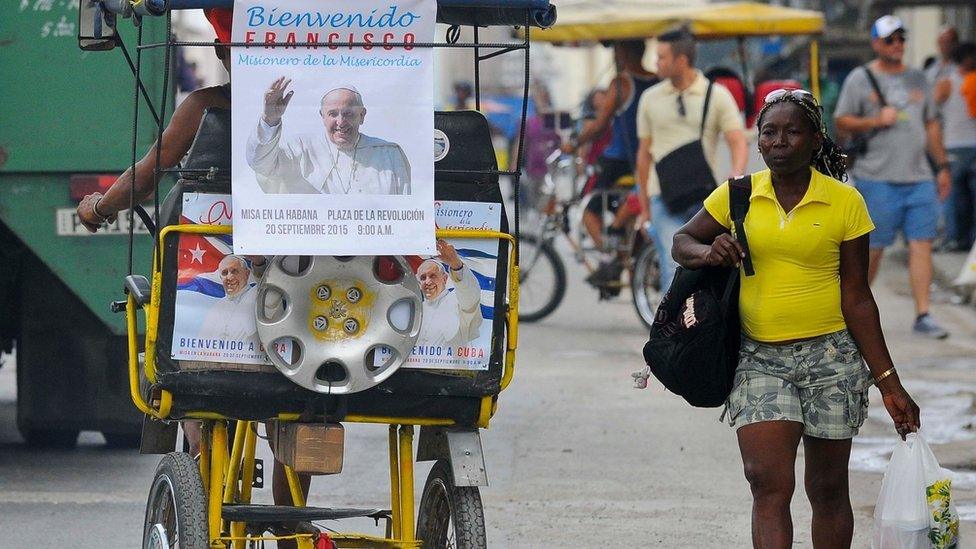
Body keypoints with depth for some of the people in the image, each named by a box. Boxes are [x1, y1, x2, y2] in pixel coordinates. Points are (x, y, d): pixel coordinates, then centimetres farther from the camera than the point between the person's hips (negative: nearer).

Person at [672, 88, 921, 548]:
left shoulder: (845, 202, -2)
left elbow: (856, 298, 0)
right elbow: (682, 241, 14)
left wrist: (889, 383, -3)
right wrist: (707, 252, -11)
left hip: (830, 355, 0)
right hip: (758, 357, 0)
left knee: (828, 489, 7)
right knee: (768, 483, -14)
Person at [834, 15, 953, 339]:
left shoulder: (917, 80, 16)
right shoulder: (860, 79, 2)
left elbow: (931, 124, 22)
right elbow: (841, 121, 1)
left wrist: (943, 166, 18)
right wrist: (876, 121, -13)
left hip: (919, 178, 4)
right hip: (878, 179, -4)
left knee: (922, 244, -4)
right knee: (873, 248, -1)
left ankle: (922, 316, -3)